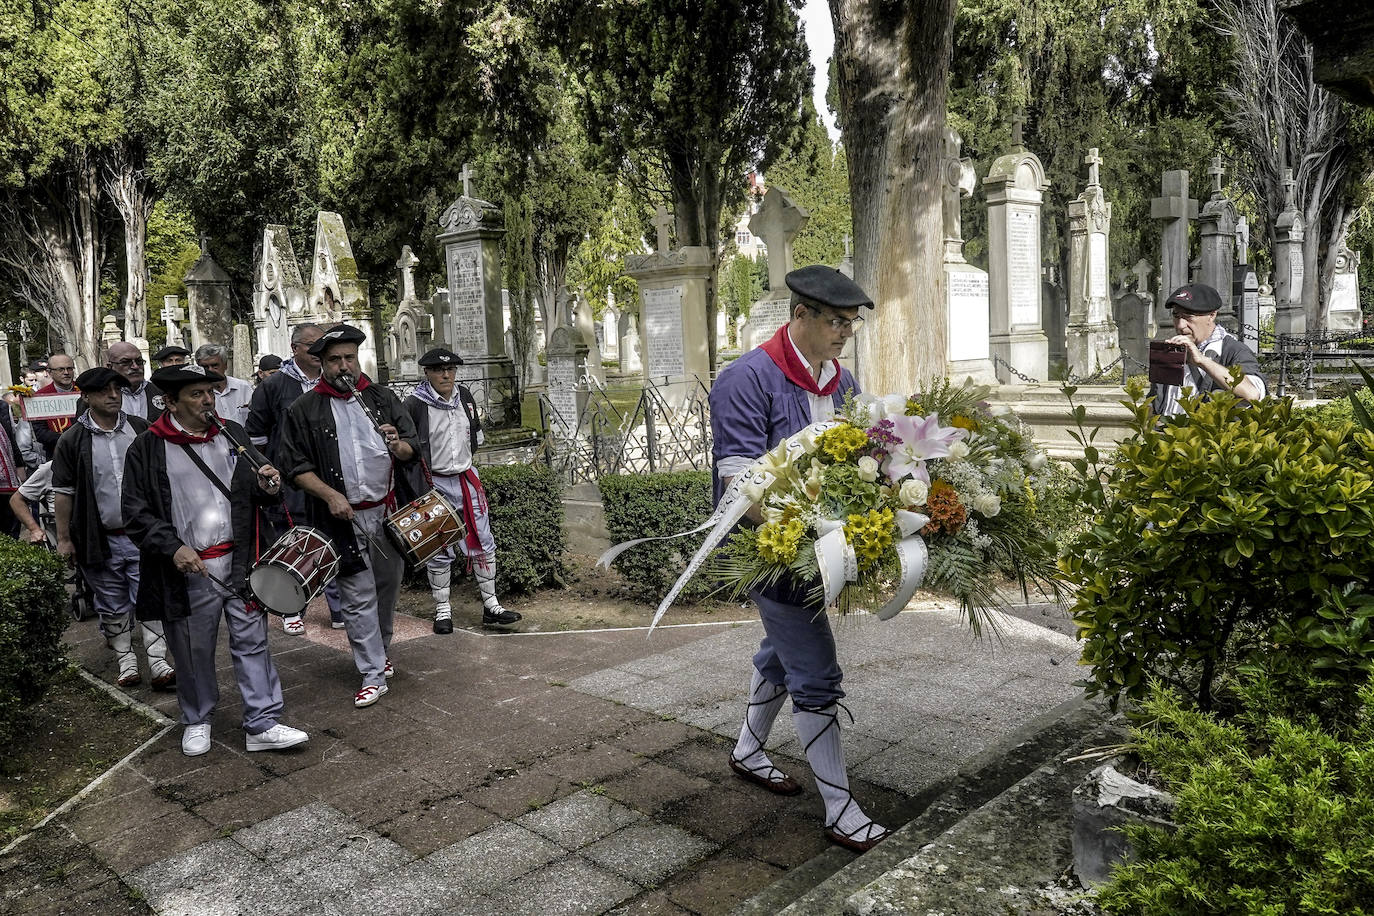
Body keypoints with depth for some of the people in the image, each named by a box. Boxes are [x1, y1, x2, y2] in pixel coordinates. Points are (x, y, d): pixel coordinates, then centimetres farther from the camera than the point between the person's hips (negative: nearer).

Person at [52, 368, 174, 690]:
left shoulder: (141, 429, 3)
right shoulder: (72, 441, -3)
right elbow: (63, 492, 0)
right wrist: (64, 539, -1)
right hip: (101, 540, -1)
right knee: (113, 607, 11)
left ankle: (159, 663, 3)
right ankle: (126, 662, 22)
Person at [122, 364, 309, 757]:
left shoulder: (233, 434, 8)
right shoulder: (147, 449, -3)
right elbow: (136, 513, -4)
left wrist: (265, 487, -5)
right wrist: (174, 548, -16)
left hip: (240, 562, 3)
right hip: (188, 570, -2)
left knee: (252, 642, 4)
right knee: (194, 651, 12)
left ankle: (262, 725, 13)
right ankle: (197, 721, 33)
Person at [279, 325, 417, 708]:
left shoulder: (382, 397, 7)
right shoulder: (304, 410, -1)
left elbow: (412, 448, 9)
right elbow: (297, 467, -3)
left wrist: (397, 445, -15)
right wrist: (330, 495, -17)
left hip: (389, 511, 3)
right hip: (344, 517, -3)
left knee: (387, 588, 15)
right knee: (358, 597, -1)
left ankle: (378, 652, 36)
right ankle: (373, 675, 7)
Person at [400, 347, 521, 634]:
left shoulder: (464, 396, 4)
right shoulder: (415, 405, -13)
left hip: (466, 481, 5)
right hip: (434, 484, -5)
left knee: (484, 543, 5)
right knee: (439, 551, 5)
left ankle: (491, 606, 14)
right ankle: (442, 610, 19)